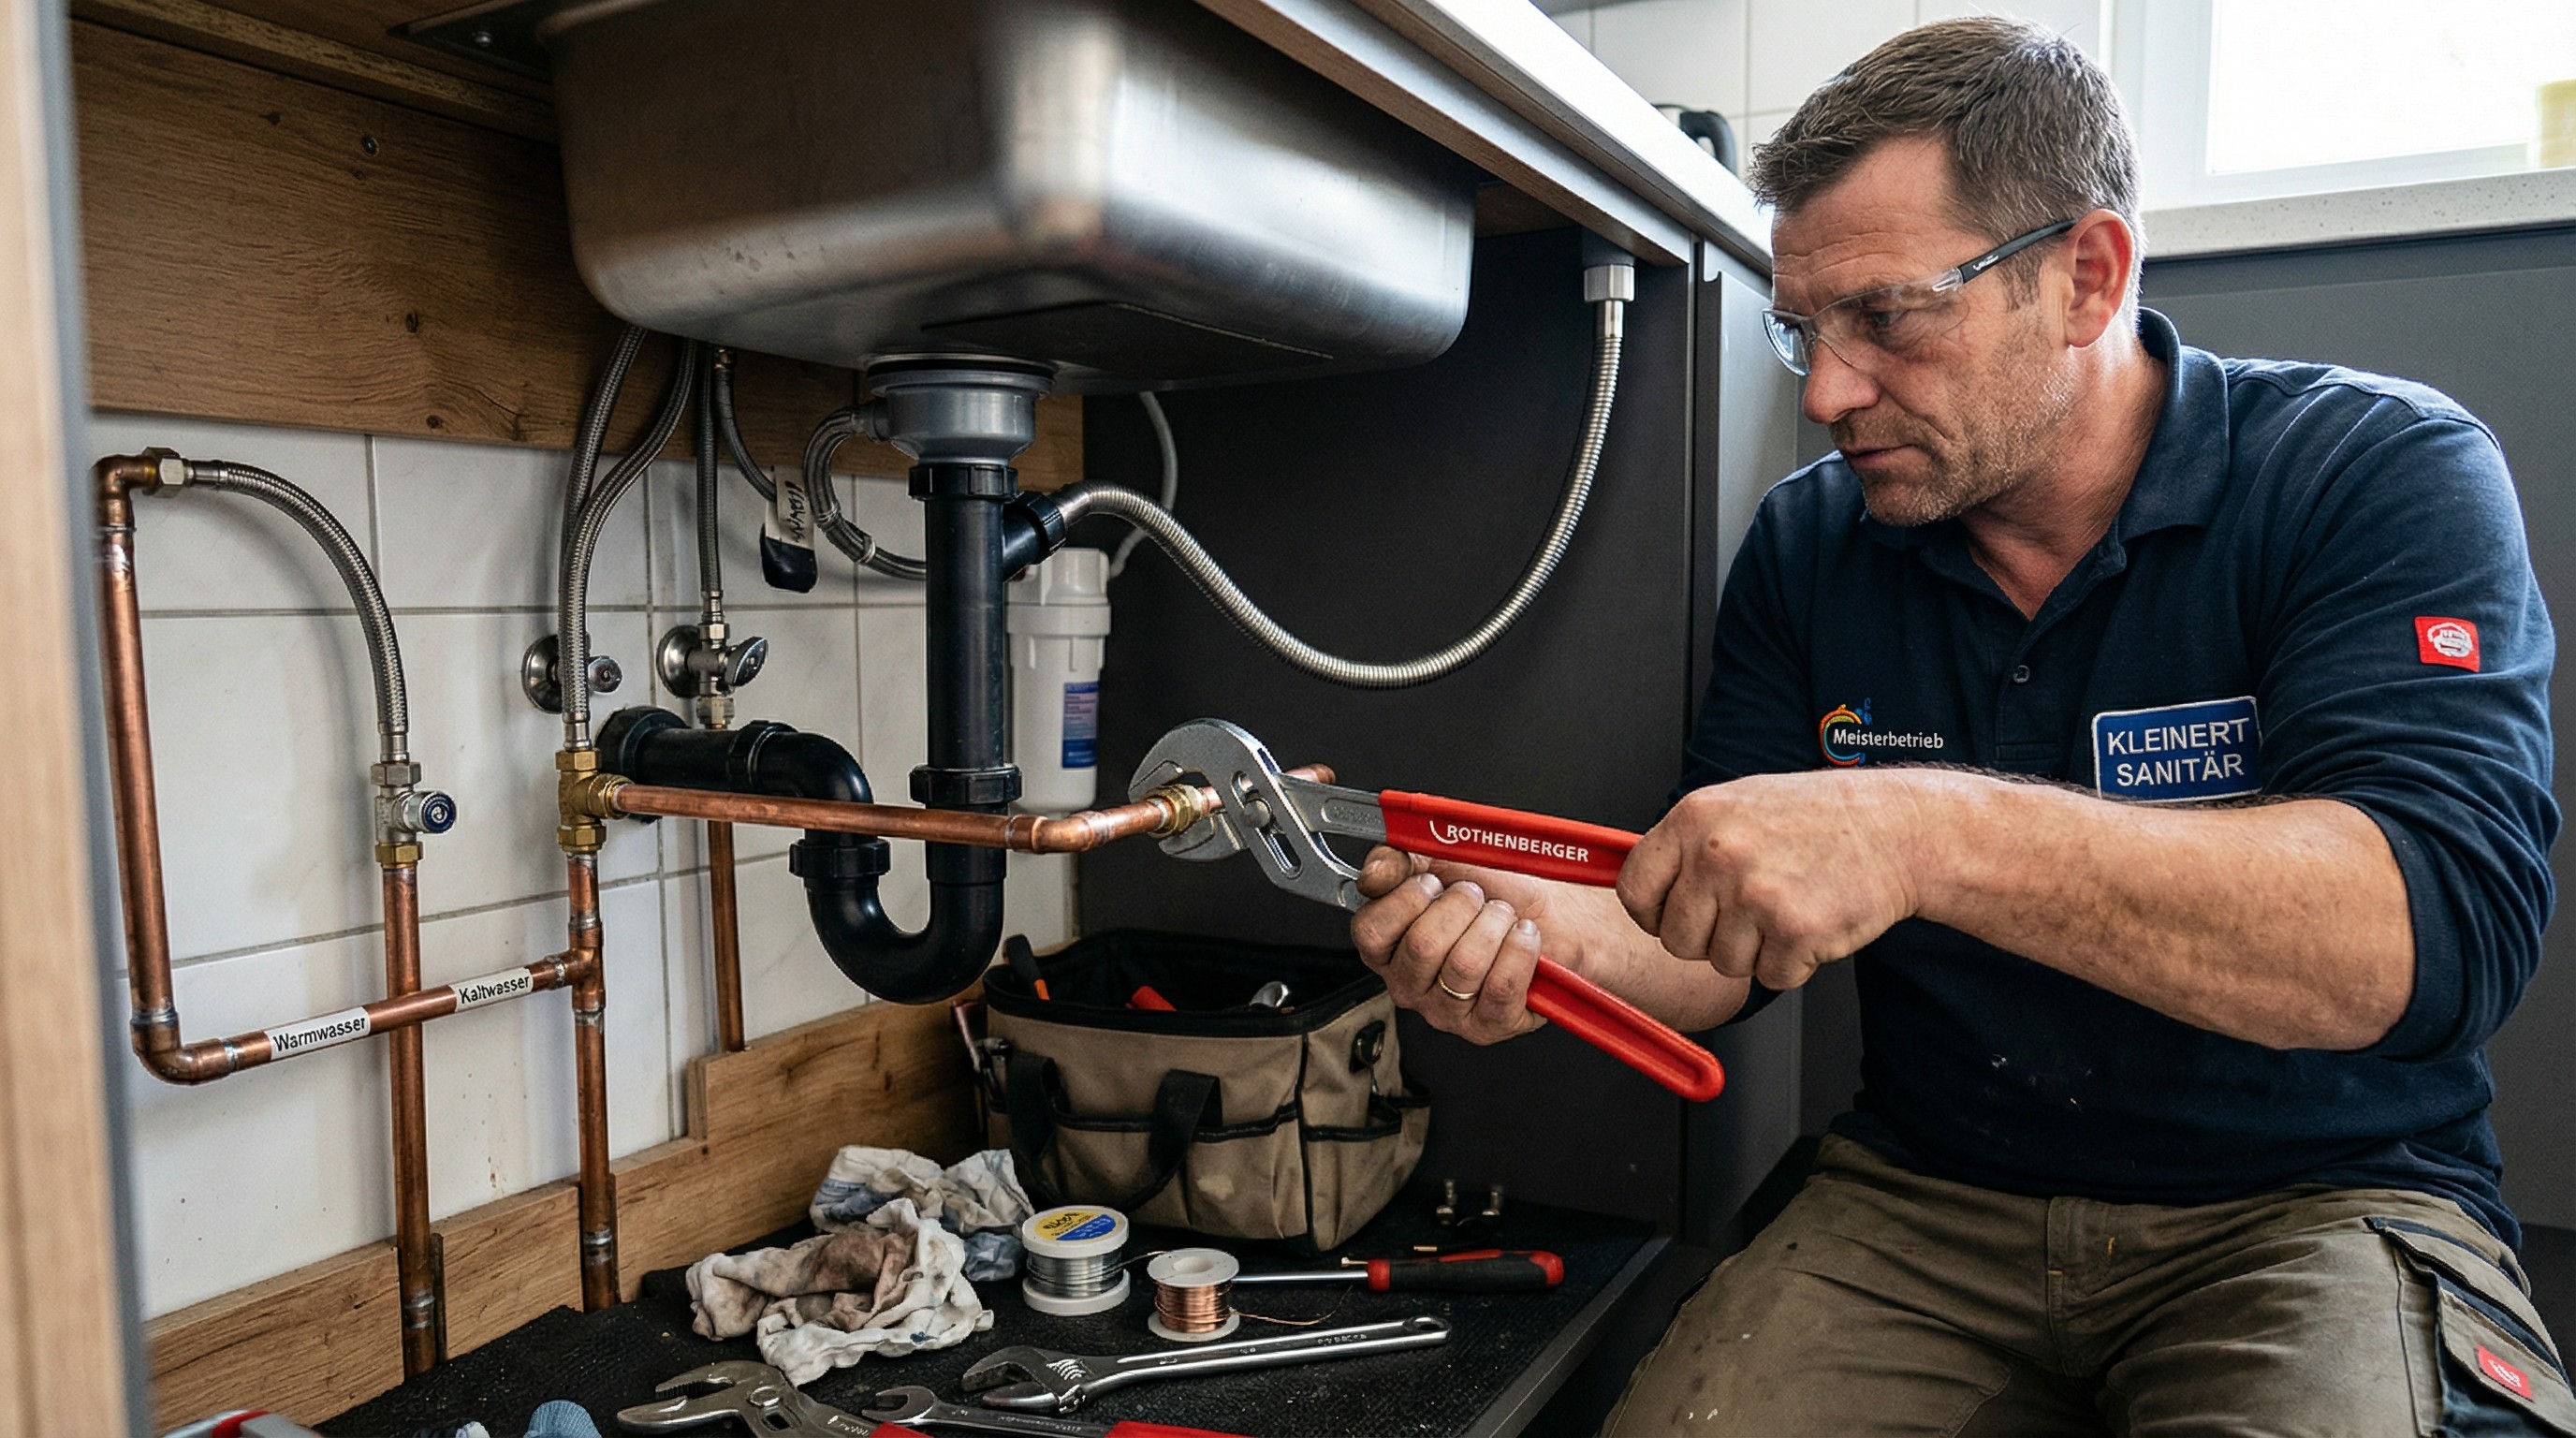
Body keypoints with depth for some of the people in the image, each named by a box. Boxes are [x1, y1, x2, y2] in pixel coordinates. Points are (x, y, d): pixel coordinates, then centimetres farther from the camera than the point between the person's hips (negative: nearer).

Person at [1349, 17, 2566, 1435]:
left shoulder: (2384, 473, -9)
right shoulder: (1808, 545, 1)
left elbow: (2446, 920, -25)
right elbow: (1722, 938, 2)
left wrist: (1928, 830, -37)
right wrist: (1564, 935, -21)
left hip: (2315, 1201, -1)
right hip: (1923, 1204, 2)